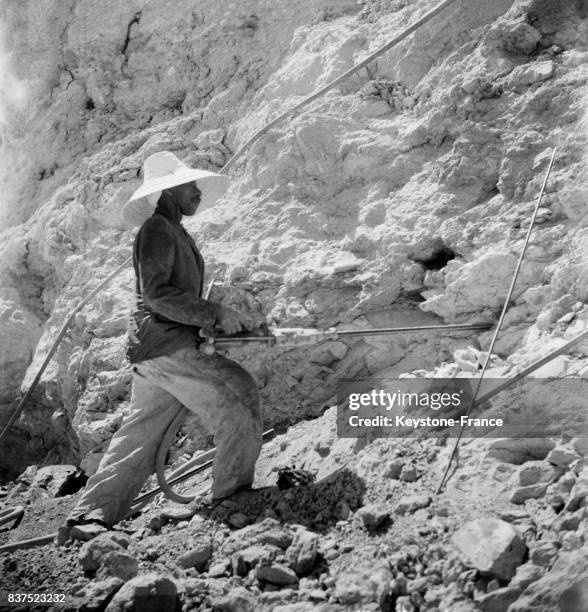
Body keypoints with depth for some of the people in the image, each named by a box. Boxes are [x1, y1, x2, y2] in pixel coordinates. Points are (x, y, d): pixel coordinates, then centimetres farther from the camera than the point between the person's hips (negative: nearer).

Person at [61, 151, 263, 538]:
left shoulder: (176, 234, 24)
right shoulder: (157, 230, -7)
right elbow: (156, 294, -18)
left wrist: (225, 319, 15)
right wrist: (216, 314, -18)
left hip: (156, 350, 10)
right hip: (167, 345, -10)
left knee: (141, 434, 12)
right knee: (238, 397, -10)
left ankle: (93, 514, 17)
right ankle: (233, 497, -3)